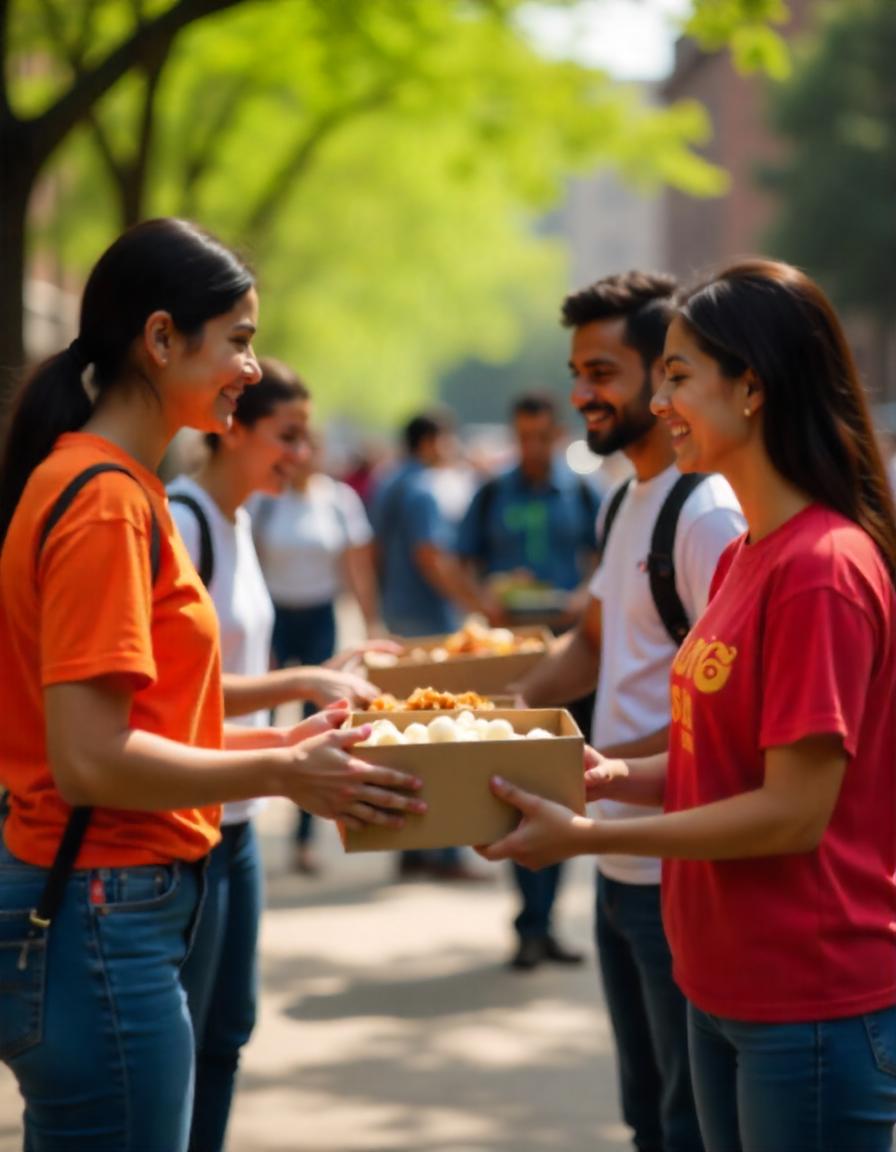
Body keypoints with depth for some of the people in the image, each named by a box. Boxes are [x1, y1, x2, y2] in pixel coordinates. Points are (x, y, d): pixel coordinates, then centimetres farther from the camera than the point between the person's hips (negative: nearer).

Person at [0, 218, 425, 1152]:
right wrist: (282, 773, -12)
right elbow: (89, 760, -21)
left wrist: (276, 745, 11)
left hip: (82, 908, 10)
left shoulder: (103, 485, 12)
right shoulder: (104, 502, -16)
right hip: (101, 921, -10)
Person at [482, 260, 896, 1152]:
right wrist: (616, 775, 0)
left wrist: (586, 837, -17)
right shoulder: (744, 556, 10)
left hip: (813, 1006, -9)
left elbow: (794, 810, -20)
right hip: (728, 993, 9)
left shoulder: (822, 569, -19)